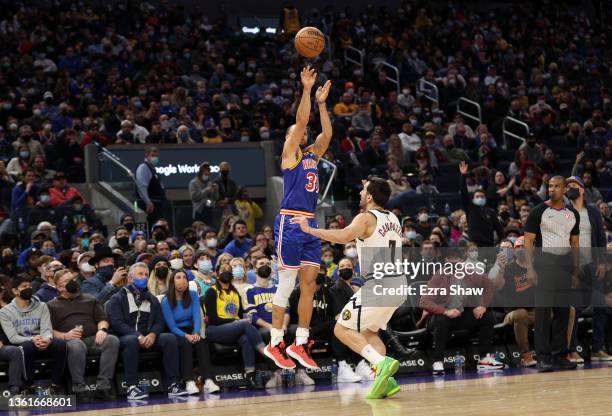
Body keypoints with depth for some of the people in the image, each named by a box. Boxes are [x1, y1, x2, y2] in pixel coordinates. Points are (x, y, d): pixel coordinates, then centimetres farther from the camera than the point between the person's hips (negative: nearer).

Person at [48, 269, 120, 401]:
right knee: (76, 346, -41)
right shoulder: (52, 305, 19)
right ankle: (79, 389, -35)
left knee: (112, 340, -30)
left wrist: (102, 329, -3)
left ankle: (103, 386, -35)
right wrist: (64, 336, -13)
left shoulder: (90, 300, 28)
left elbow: (102, 319, 21)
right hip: (71, 340, -3)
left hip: (94, 339, 3)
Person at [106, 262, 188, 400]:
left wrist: (152, 334, -12)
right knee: (131, 341, -39)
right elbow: (116, 323, -8)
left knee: (170, 338, -23)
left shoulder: (152, 300, 23)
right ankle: (132, 387, -40)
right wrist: (138, 336, -21)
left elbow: (160, 321, 12)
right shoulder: (117, 299, 7)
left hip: (148, 337, 4)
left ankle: (173, 384, -26)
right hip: (125, 336, -4)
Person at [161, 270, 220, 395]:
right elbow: (172, 327, -11)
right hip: (176, 334, -3)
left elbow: (197, 315, -9)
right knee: (185, 343, -36)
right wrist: (186, 336, -28)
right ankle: (189, 383, -47)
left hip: (191, 331, 3)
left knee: (202, 342, -30)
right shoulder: (166, 301, -6)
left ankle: (208, 381, -44)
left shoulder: (193, 296, 5)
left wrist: (196, 333, -28)